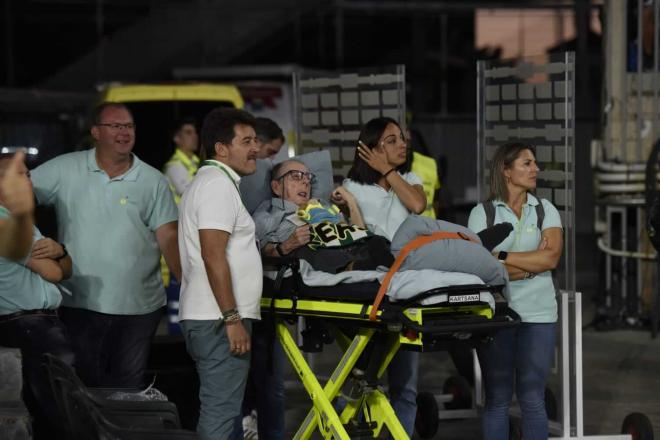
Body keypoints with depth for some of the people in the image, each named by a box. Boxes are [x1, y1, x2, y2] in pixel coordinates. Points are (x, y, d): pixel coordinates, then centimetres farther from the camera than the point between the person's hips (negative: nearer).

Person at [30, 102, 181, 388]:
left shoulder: (154, 182, 2)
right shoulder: (64, 169, 0)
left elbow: (169, 238, -2)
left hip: (139, 306, 1)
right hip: (80, 304, -1)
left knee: (128, 387, 9)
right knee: (83, 385, 6)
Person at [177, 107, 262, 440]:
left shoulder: (208, 182, 22)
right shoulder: (218, 184, -12)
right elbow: (213, 255, -20)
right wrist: (232, 318, -22)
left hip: (210, 319, 11)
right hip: (219, 321, -11)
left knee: (224, 412, 14)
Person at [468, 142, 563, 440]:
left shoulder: (545, 210, 8)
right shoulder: (482, 213, 2)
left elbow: (551, 257, -8)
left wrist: (502, 257, -10)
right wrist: (532, 262, -10)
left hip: (538, 314, 1)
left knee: (532, 398, 2)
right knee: (497, 398, 3)